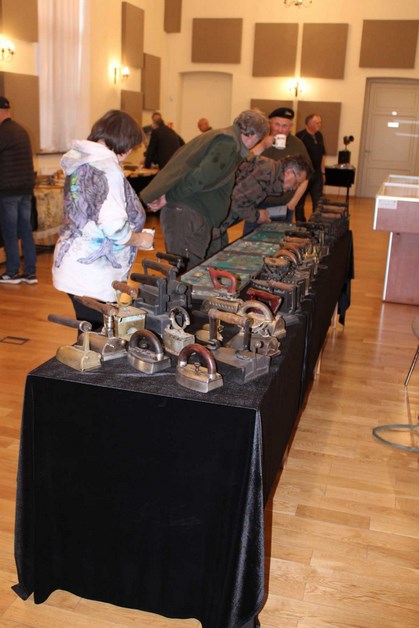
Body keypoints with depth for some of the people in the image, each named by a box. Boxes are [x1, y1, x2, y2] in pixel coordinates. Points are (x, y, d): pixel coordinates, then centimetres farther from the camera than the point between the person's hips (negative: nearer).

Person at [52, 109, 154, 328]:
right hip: (92, 276, -9)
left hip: (73, 268, 9)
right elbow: (113, 227, -23)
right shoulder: (107, 168, -16)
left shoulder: (79, 162, 12)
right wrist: (141, 239, -4)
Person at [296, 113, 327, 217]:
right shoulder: (300, 136, -13)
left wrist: (323, 172, 16)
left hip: (317, 174, 6)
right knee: (300, 202, 5)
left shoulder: (319, 136, 10)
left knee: (318, 202, 8)